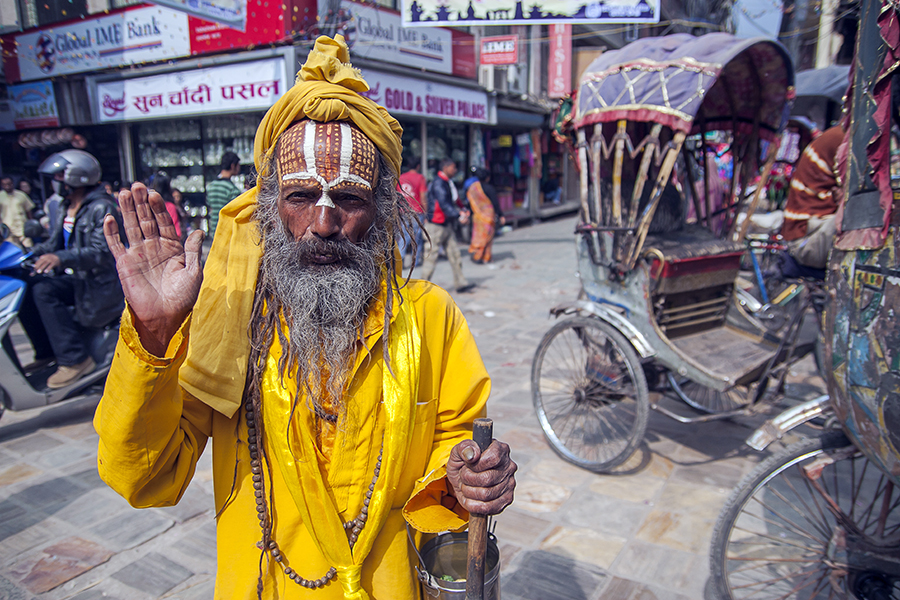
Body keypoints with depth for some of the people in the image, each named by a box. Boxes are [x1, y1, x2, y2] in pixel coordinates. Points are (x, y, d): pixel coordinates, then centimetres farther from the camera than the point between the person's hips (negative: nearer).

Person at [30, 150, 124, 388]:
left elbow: (103, 252, -25)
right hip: (75, 277, 9)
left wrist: (62, 258, -37)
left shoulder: (101, 208, -13)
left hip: (99, 281, -9)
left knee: (43, 290, -25)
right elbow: (54, 243, 21)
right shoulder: (66, 209, 15)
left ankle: (75, 359, -21)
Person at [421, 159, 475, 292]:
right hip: (436, 225, -10)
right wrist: (459, 217, -30)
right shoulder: (438, 183, -17)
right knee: (431, 255, -3)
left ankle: (460, 283, 15)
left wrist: (460, 211, 5)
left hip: (446, 224, 10)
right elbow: (444, 205, -25)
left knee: (454, 253, 9)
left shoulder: (448, 183, 14)